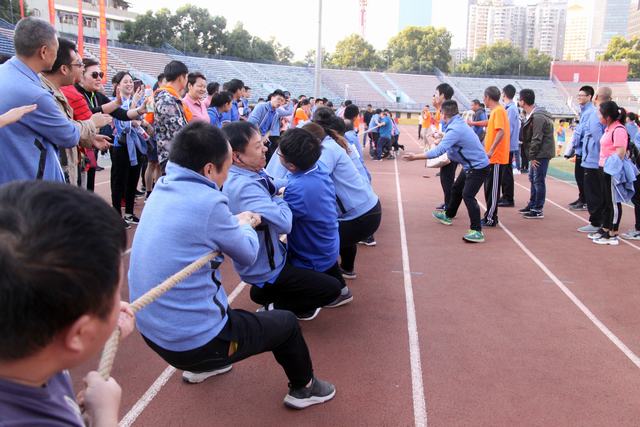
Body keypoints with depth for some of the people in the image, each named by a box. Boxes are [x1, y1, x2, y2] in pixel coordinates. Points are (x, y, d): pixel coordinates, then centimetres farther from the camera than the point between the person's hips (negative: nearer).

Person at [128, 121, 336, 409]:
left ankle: (200, 367, 51)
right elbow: (248, 255, -7)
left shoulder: (163, 188, 0)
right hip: (192, 341, -8)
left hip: (150, 331, 8)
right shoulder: (207, 202, -23)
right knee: (287, 323, 12)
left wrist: (236, 223, 11)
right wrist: (246, 225, 11)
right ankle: (303, 388, 36)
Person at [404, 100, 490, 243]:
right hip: (472, 165, 11)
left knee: (467, 195, -17)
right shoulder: (458, 123, 3)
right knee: (456, 189, 23)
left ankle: (477, 231, -16)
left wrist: (415, 157, -31)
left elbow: (438, 151, -34)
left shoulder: (455, 129, -28)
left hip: (479, 167, -11)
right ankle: (448, 215, 43)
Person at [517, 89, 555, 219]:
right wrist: (531, 155, 11)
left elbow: (536, 139, -21)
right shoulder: (532, 114, 12)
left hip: (542, 153, -10)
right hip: (537, 153, 10)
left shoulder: (538, 117, -20)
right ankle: (532, 205, 30)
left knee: (538, 180, -5)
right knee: (533, 178, 18)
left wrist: (532, 156, -16)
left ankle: (537, 210, 2)